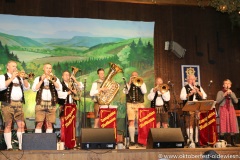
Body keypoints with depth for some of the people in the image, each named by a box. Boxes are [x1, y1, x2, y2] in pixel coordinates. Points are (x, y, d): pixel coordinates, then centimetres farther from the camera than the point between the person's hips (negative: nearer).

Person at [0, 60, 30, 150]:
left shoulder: (19, 78, 22)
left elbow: (27, 87, 13)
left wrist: (23, 78, -1)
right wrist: (12, 78, -11)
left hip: (19, 104, 4)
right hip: (8, 104, -4)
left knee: (21, 125, -2)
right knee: (8, 125, -4)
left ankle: (21, 146, 1)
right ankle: (9, 146, -2)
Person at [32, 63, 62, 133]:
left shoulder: (55, 79, 13)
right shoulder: (38, 78, 12)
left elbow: (59, 88, -4)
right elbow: (34, 89, -2)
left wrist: (52, 80, -15)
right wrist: (41, 80, -9)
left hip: (51, 104, 1)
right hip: (41, 103, -1)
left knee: (49, 124, -1)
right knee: (39, 123, -6)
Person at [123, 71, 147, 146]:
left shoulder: (142, 83, 16)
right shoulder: (128, 84, 14)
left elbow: (144, 92, -3)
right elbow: (125, 92, -5)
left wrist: (139, 83, -7)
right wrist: (129, 83, -8)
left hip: (140, 104, 1)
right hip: (130, 104, 0)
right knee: (131, 122, -6)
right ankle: (132, 140, -2)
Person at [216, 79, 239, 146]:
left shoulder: (232, 93, 16)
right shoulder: (220, 92, 6)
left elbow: (236, 101, 1)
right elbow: (217, 101, -8)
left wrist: (231, 94, -8)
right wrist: (224, 95, -12)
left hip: (231, 110, 3)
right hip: (223, 109, -3)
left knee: (232, 125, -2)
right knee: (223, 125, -8)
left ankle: (233, 142, 4)